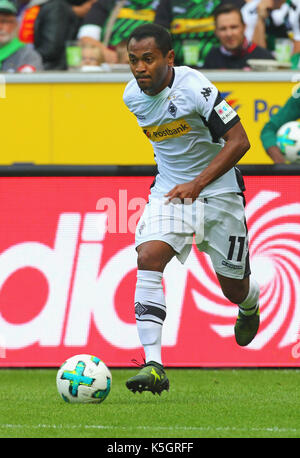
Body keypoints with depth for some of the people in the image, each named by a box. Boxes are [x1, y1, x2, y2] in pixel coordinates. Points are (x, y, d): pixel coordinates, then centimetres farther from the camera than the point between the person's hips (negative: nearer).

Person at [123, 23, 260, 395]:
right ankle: (153, 366, -30)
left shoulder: (194, 88, -23)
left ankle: (250, 305, 50)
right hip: (169, 191, 4)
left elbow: (238, 141, -23)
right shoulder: (133, 95, -4)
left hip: (217, 192, -4)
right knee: (148, 258, -24)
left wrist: (197, 184, -31)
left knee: (234, 289, 8)